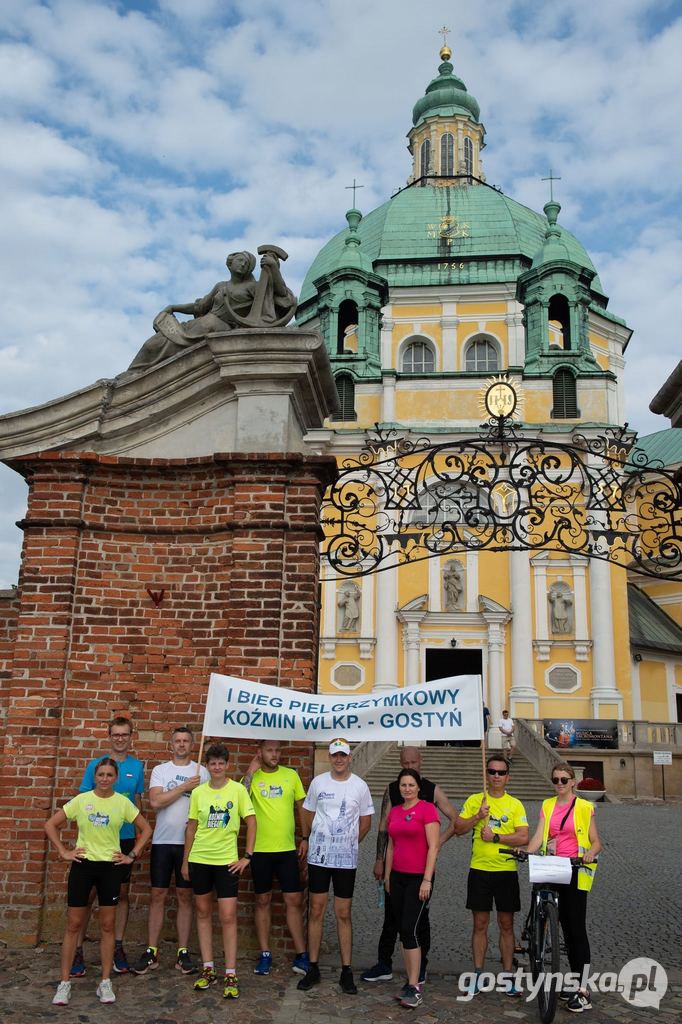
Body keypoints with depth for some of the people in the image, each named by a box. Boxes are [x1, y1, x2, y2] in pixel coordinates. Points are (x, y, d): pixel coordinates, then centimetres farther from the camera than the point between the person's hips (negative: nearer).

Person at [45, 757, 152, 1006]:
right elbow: (50, 824, 1)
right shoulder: (81, 800, -4)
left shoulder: (123, 803, -4)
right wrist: (63, 852, -4)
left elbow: (146, 830, 4)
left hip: (110, 867, 0)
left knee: (107, 925, 7)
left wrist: (132, 855, -1)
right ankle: (64, 983, 17)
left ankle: (105, 982, 18)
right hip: (83, 865, 0)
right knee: (74, 924, 5)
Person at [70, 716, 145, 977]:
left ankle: (118, 948, 21)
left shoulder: (137, 767, 2)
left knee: (122, 893, 10)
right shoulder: (95, 764, -3)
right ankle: (77, 949, 12)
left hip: (125, 838, 2)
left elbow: (137, 802, 10)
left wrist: (139, 839, 7)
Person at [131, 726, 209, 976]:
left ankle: (183, 952, 14)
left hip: (189, 842, 0)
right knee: (158, 895, 5)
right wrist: (184, 787, -13)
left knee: (184, 896, 6)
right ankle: (151, 952, 13)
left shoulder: (201, 772, 3)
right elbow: (156, 801, -11)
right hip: (162, 841, 0)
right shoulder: (159, 770, 3)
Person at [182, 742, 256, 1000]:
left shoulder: (237, 789, -7)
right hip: (199, 859, 3)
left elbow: (251, 822, -3)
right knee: (203, 912, 11)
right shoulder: (198, 792, 1)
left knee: (228, 917, -2)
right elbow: (191, 828, 8)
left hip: (227, 860, -3)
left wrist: (247, 856, -6)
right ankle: (208, 969, 23)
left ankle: (231, 975, 7)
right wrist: (185, 861, 9)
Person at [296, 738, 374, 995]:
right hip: (318, 856, 1)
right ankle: (313, 968, 17)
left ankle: (346, 971, 14)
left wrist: (349, 844, 10)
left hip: (346, 858, -1)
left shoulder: (360, 786, -2)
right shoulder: (318, 782, 0)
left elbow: (366, 821, 7)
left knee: (344, 914, 5)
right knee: (316, 911, 6)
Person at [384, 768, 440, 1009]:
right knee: (402, 931, 9)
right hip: (398, 877, 6)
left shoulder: (427, 809, -9)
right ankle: (411, 982, 19)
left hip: (419, 878, -6)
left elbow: (433, 847, -12)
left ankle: (414, 989, -2)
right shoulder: (394, 812, 10)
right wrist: (387, 876, 15)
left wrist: (427, 880, -15)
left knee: (409, 930, -10)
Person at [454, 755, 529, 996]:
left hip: (506, 871, 0)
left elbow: (523, 838, -8)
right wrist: (478, 817, -16)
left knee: (506, 925, 7)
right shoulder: (474, 800, 3)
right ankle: (478, 974, 17)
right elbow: (458, 829, -2)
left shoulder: (515, 804, 1)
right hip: (479, 870, 1)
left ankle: (508, 976, 18)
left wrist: (496, 837, -17)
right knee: (480, 925, 7)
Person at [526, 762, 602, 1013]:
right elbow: (538, 837, 0)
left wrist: (591, 853, -24)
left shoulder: (584, 807, -3)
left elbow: (596, 841, -2)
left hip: (576, 871, -4)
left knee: (577, 928, -5)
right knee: (566, 928, 11)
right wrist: (526, 852, -20)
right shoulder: (547, 806, 8)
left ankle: (583, 992, -2)